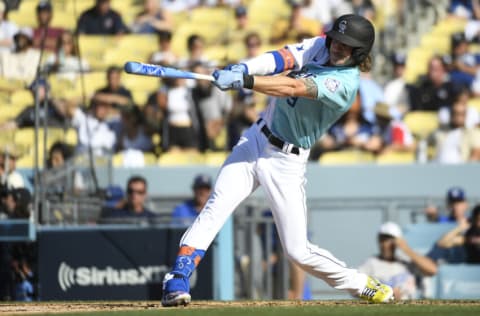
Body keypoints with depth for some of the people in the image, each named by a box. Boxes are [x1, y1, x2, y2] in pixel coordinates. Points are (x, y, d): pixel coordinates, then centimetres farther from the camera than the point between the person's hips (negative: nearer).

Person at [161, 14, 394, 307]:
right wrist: (243, 68, -31)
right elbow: (283, 58, -12)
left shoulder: (345, 83, -19)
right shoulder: (320, 46, 2)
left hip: (287, 161, -5)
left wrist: (244, 81, -40)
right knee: (217, 205, -17)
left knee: (298, 250, -3)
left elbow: (293, 88, -31)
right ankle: (178, 279, -24)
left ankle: (363, 285, 19)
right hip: (256, 140, 5)